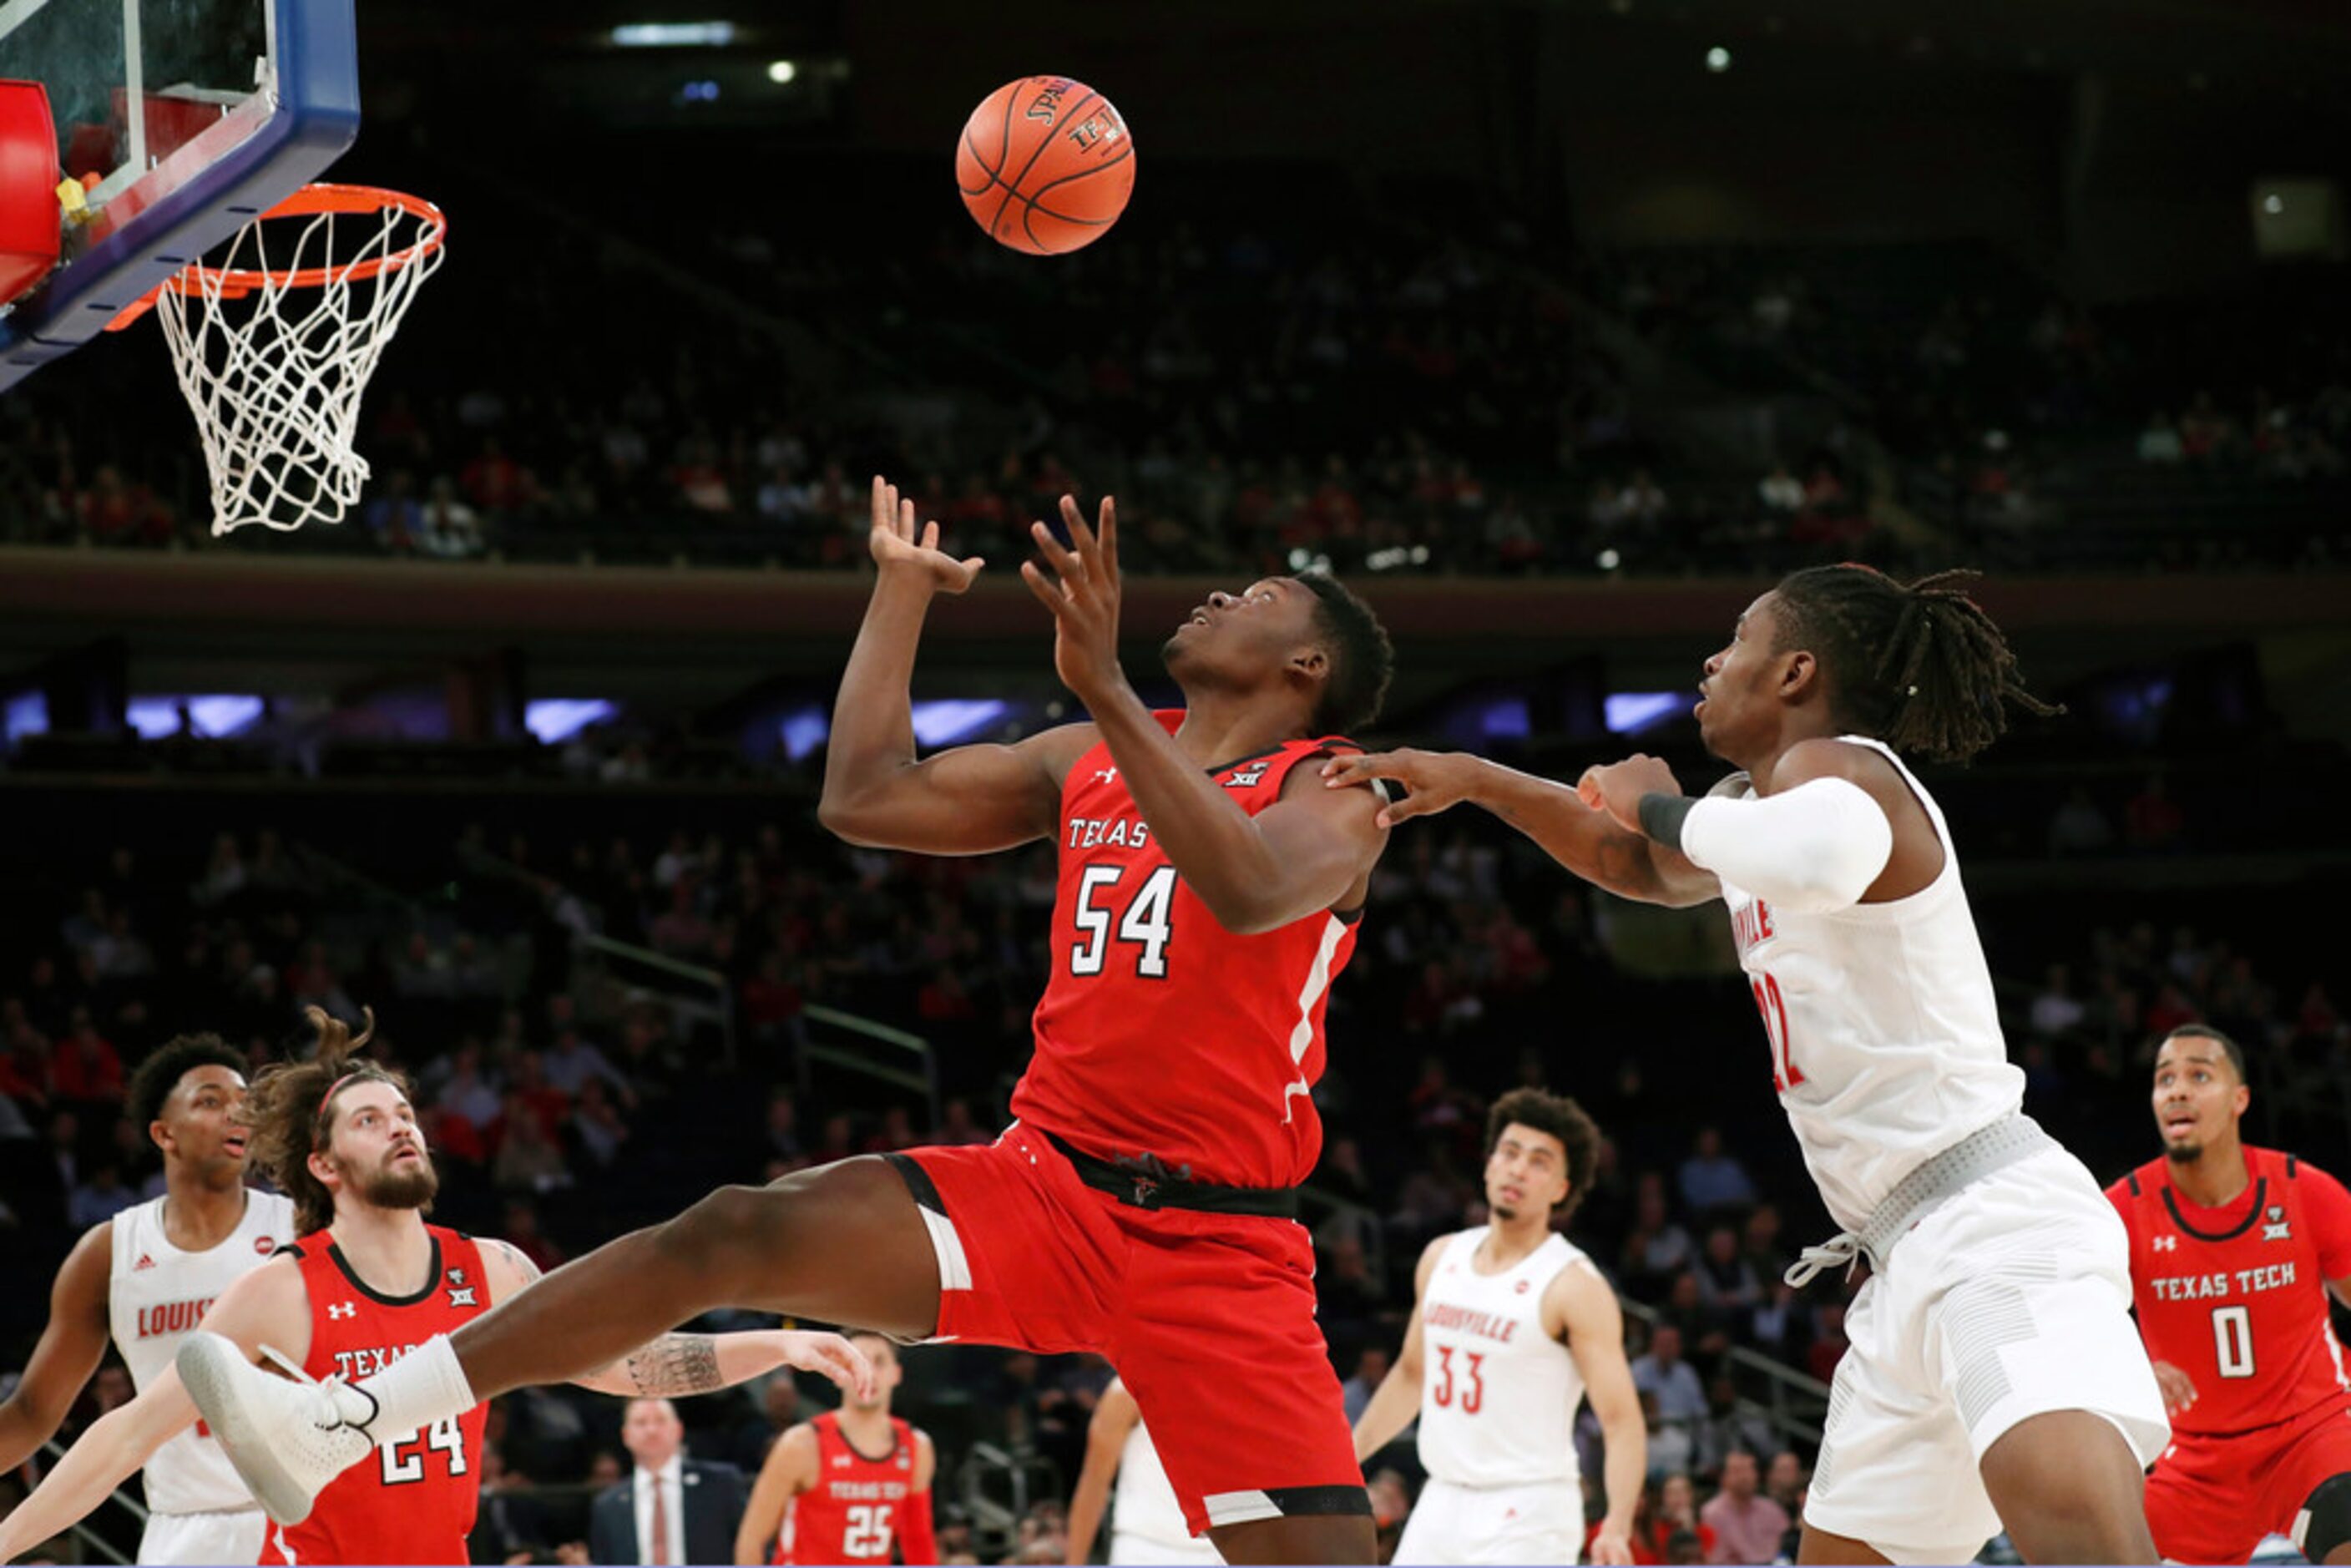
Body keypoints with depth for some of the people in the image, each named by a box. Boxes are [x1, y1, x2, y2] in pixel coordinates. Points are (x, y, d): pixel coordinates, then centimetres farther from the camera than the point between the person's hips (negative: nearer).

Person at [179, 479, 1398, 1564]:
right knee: (741, 1232, -15)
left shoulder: (1337, 796, -2)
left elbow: (1248, 893, -26)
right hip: (1046, 1182, 3)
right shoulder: (1086, 762, 15)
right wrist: (902, 587, 15)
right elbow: (866, 799, 9)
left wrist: (1106, 687, -33)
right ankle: (339, 1427, -20)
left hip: (1217, 1245, -3)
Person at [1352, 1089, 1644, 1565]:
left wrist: (1617, 1527, -31)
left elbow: (1623, 1422, -16)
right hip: (1442, 1503, 7)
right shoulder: (1442, 1258, 8)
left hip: (1526, 1516, -7)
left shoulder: (1575, 1287, -12)